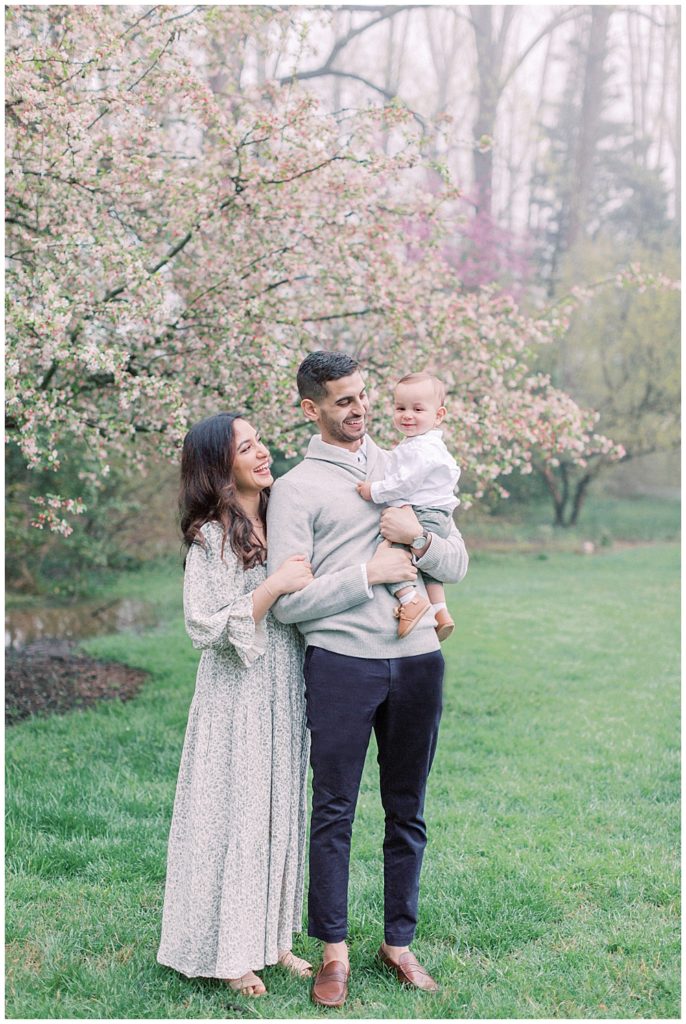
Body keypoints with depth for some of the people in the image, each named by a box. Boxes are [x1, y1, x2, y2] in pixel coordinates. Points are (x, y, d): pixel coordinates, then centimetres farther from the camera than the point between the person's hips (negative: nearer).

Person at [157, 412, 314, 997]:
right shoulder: (211, 538, -13)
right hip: (236, 699, -7)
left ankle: (273, 938, 26)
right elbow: (205, 628, -19)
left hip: (285, 695, 7)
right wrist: (275, 586, -23)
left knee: (280, 813, 13)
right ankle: (230, 953, 15)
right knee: (235, 814, 1)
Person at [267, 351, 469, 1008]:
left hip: (417, 659, 4)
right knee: (334, 811, 3)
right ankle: (334, 953, 16)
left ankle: (398, 943, 25)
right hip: (341, 662, -4)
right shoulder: (295, 488, 0)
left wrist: (418, 540, -8)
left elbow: (457, 564, 12)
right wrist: (369, 573, -10)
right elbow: (287, 600, -7)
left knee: (407, 812, 11)